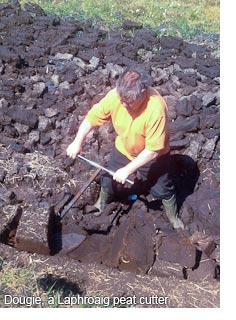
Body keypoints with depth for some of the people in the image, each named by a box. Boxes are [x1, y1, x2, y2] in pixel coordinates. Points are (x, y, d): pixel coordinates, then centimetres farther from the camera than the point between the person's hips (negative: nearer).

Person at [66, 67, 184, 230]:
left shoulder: (156, 109, -39)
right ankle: (101, 204, 54)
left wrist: (127, 170, -30)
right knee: (109, 180, 20)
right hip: (123, 149, 4)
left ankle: (174, 217, 45)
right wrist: (78, 141, -22)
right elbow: (93, 117, -12)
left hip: (153, 156, -3)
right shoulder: (115, 95, -28)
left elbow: (153, 150, -33)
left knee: (163, 189, 15)